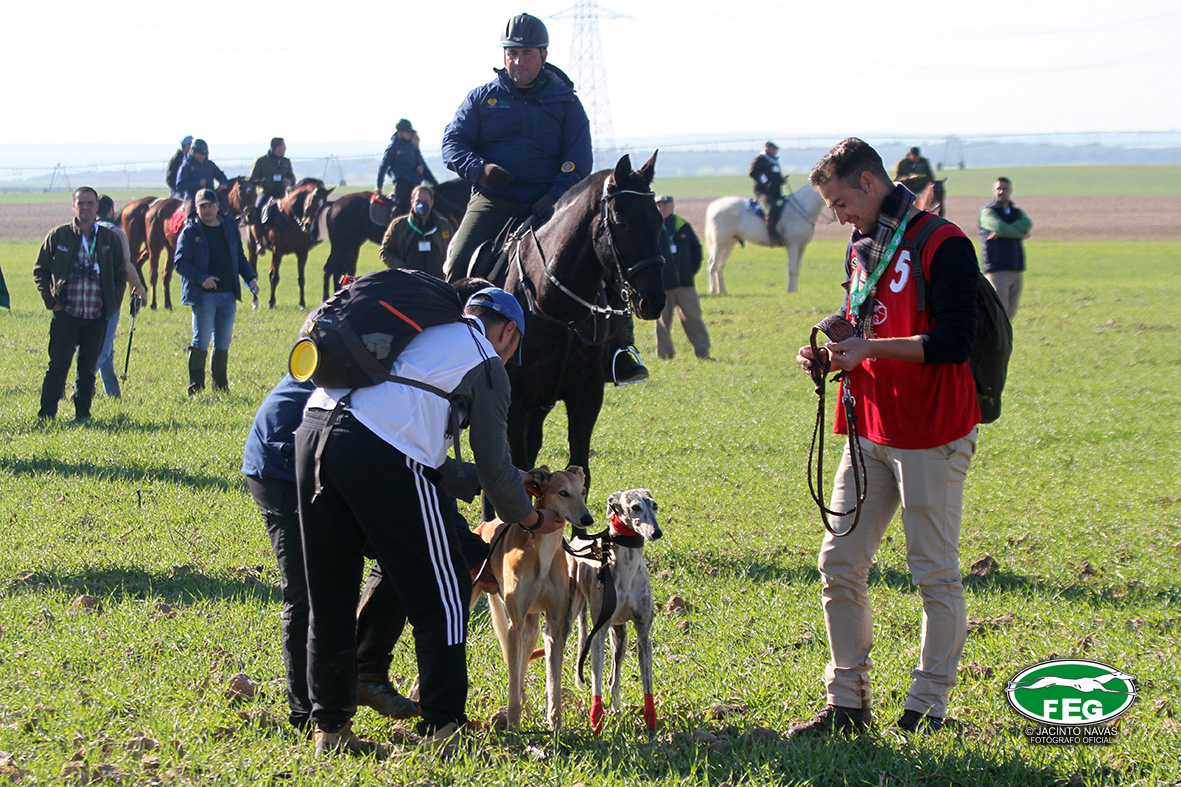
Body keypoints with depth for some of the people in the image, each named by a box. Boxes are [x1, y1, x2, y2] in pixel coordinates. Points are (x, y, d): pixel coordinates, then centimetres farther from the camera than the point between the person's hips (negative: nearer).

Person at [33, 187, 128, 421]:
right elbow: (40, 270, 7)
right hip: (65, 314, -2)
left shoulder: (110, 239, 7)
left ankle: (82, 414, 15)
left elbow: (120, 274, 16)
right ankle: (46, 414, -4)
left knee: (88, 368, 7)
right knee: (58, 365, -7)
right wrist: (51, 301, -1)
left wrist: (113, 302, 4)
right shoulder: (58, 236, 3)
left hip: (97, 316, 2)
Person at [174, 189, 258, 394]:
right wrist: (201, 278, -21)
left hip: (228, 295, 5)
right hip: (204, 294, -5)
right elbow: (181, 263, -8)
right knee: (201, 341, -6)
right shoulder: (190, 231, -3)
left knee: (223, 342, 9)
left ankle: (221, 385, 18)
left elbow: (239, 257, 20)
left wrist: (250, 277, 6)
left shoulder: (230, 226, 12)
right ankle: (196, 387, -2)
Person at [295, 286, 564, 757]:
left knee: (330, 597, 16)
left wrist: (476, 483, 46)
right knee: (441, 594, 6)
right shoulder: (485, 363, 14)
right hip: (379, 453, -7)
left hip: (313, 428, 7)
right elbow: (495, 466, 14)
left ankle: (330, 728, 21)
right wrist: (533, 520, 31)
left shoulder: (424, 334, 35)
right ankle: (443, 727, 8)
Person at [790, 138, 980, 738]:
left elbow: (955, 341, -18)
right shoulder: (861, 250, 15)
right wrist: (831, 356, 4)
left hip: (932, 438, -8)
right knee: (839, 565, 5)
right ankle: (847, 701, 13)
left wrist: (870, 349, -19)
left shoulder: (942, 245, -11)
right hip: (870, 434, 8)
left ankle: (928, 706, 9)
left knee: (934, 574, 1)